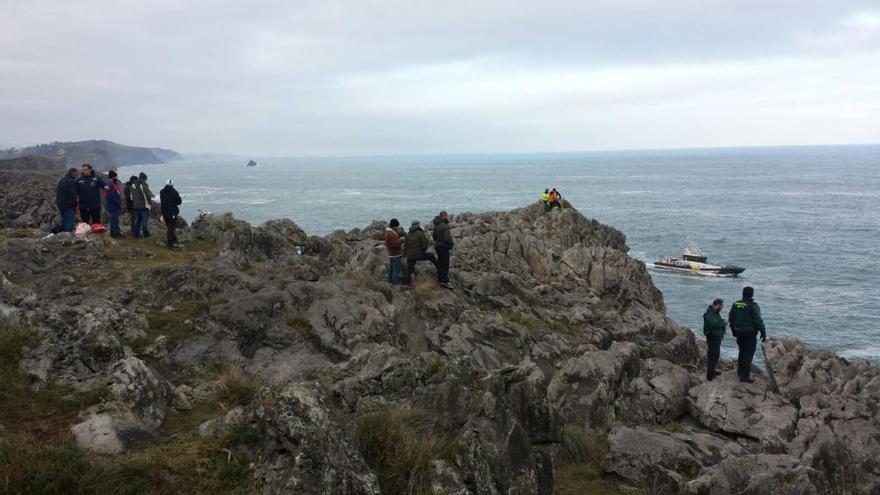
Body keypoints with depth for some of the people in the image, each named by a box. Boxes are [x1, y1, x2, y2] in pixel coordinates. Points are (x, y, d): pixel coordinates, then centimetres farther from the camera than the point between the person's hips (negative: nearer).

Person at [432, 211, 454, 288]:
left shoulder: (436, 226, 6)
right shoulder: (445, 226, -23)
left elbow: (434, 236, 17)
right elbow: (447, 239, -27)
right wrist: (452, 243, -12)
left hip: (438, 246, 9)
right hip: (444, 248, -9)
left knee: (440, 264, 19)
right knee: (445, 265, -1)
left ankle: (440, 279, 29)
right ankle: (445, 281, 5)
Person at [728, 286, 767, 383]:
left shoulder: (736, 304, 4)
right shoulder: (753, 306, -15)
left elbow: (730, 319, 12)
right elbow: (758, 321, -18)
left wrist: (734, 331, 24)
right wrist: (763, 333, -10)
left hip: (739, 333, 6)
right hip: (750, 333, -6)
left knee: (742, 352, 22)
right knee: (748, 354, -2)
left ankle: (740, 371, 33)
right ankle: (744, 376, -3)